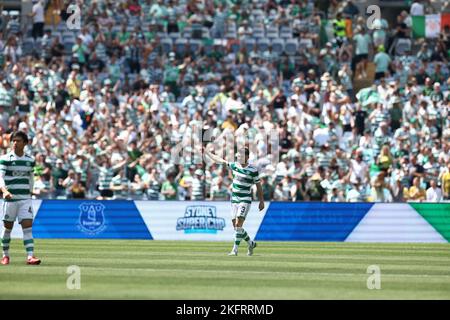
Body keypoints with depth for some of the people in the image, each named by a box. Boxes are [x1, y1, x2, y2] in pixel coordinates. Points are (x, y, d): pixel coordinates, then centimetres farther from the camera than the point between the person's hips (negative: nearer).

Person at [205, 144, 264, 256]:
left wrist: (261, 201, 0)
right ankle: (251, 243, 26)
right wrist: (208, 153, 19)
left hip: (245, 200, -6)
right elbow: (220, 160, 15)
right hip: (234, 200, 6)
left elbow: (258, 186, -2)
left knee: (238, 224, -17)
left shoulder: (253, 170, -9)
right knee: (236, 226, 6)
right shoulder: (235, 166, 5)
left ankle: (235, 249, -14)